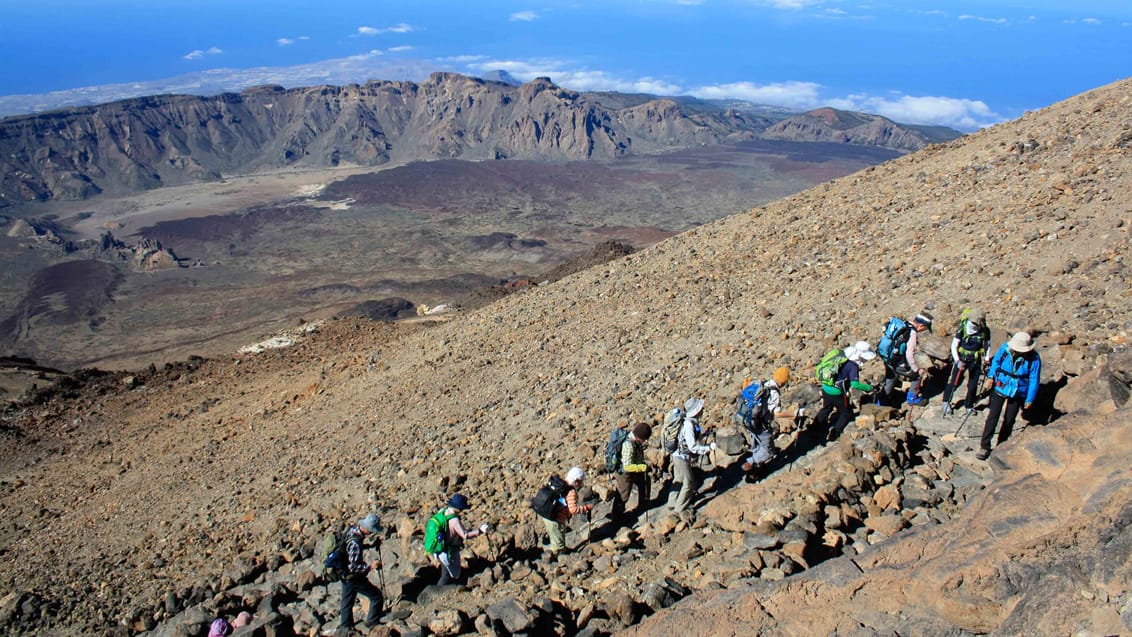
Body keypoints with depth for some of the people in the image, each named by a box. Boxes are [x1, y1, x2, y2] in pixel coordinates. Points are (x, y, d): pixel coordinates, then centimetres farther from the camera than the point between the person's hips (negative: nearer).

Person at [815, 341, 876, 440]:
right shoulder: (853, 366, -20)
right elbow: (855, 384, -27)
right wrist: (868, 387, -14)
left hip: (825, 388, 7)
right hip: (837, 393, -7)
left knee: (826, 409, 30)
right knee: (846, 414, 13)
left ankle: (814, 426, 37)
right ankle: (835, 431, 1)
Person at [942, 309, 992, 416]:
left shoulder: (985, 331, -9)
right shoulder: (962, 328, -17)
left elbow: (987, 345, 10)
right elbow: (954, 345, -12)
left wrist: (987, 359, 3)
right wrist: (957, 361, -21)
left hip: (975, 362, 2)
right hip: (961, 359, -2)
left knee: (973, 385, 9)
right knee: (954, 382, 0)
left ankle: (969, 405, 28)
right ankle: (946, 402, 20)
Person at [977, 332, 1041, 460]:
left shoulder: (1034, 359, -17)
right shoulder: (1005, 348, -15)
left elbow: (1034, 381, -8)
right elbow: (995, 361, 5)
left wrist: (1029, 400, -4)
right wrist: (990, 377, -4)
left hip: (1017, 393, 0)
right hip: (999, 388, 0)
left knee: (1009, 421, 9)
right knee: (992, 417, -6)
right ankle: (984, 447, -2)